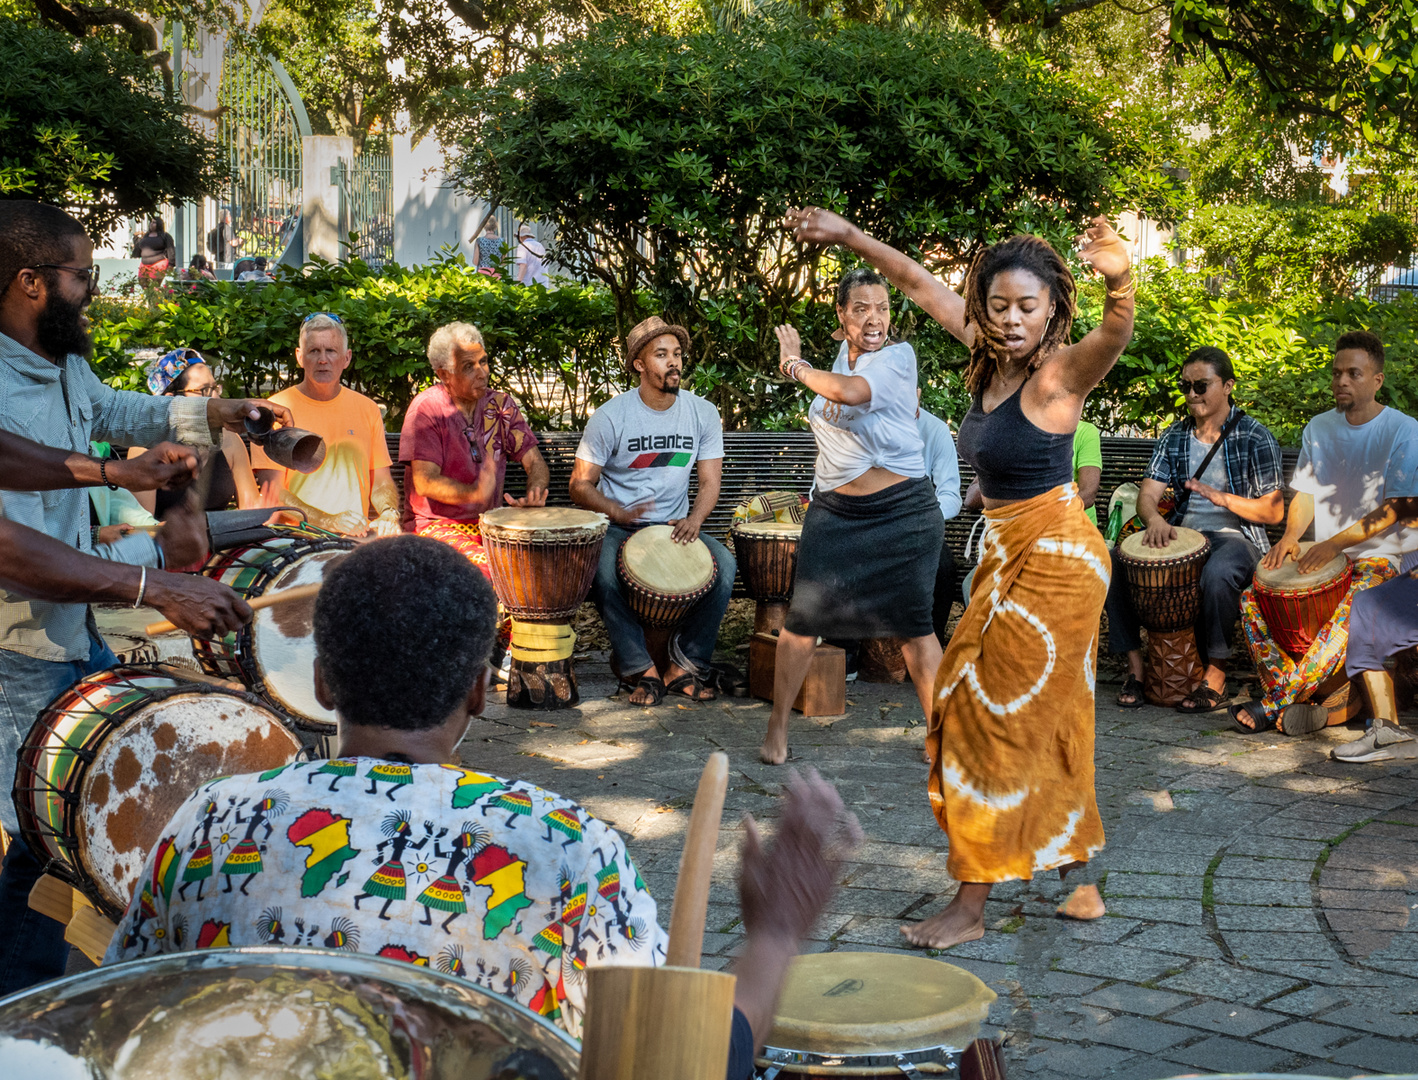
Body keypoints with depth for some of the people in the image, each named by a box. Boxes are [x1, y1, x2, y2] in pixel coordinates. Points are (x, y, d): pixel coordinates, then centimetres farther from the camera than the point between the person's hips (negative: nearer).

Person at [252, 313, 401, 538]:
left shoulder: (367, 410, 15)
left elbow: (381, 482, 17)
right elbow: (271, 492, -6)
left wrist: (389, 514, -6)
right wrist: (329, 521, -19)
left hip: (358, 536, 4)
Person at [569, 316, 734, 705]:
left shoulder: (702, 413, 1)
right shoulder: (610, 417, -8)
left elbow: (710, 481, 2)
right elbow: (581, 485, -6)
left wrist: (694, 520, -19)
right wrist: (620, 513, -25)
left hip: (676, 526, 3)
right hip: (617, 526, -2)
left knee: (725, 565, -25)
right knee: (602, 572, -34)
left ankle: (685, 666, -13)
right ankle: (641, 669, -18)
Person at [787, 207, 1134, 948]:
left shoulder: (1060, 374, -19)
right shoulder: (992, 357, 3)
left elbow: (1114, 336, -41)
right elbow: (923, 285, 15)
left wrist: (1119, 281, -62)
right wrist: (851, 238, 18)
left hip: (1053, 560, -8)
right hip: (1011, 555, 8)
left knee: (1000, 721, -3)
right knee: (1045, 722, 15)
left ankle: (972, 904, 7)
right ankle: (1079, 881, 27)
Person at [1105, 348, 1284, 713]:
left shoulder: (1254, 438, -3)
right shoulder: (1175, 437, 10)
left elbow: (1274, 512, -6)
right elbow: (1147, 494, 2)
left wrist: (1222, 497, -21)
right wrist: (1155, 519, -23)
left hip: (1236, 537, -5)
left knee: (1217, 573, -40)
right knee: (1114, 560, -21)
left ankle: (1215, 676, -23)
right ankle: (1135, 666, -12)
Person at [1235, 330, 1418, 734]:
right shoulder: (1319, 428, 10)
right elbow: (1305, 494, 12)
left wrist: (1337, 543, -25)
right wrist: (1290, 536, -10)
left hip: (1382, 555, -5)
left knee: (1353, 608, -37)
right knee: (1253, 597, -18)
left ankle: (1274, 702, -32)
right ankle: (1318, 700, -23)